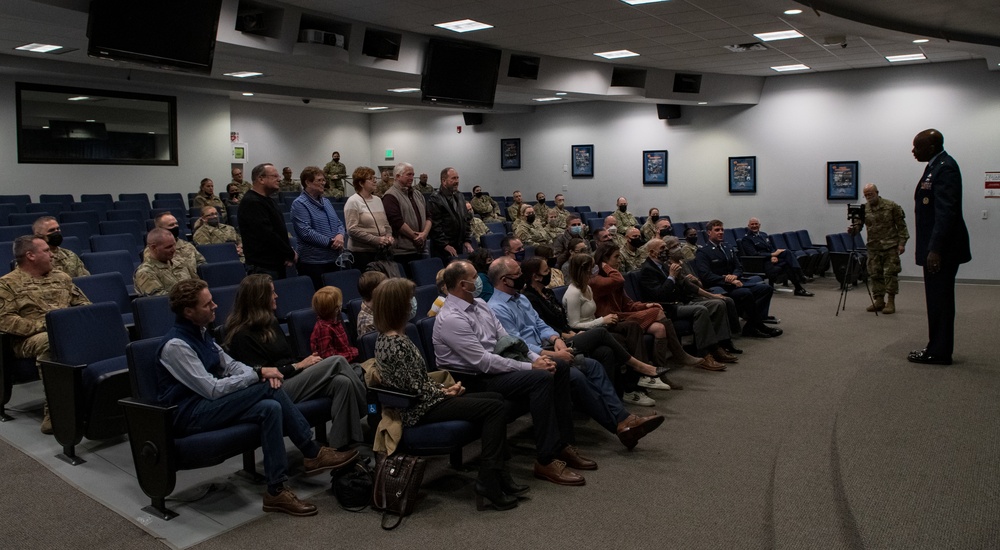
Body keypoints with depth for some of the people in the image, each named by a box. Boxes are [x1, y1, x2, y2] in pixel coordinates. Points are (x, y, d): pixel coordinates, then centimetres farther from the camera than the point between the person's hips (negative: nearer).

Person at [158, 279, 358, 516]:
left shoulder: (201, 331, 9)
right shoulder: (176, 345, -19)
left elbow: (229, 364, 12)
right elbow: (212, 389, -23)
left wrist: (260, 373, -8)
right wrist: (258, 374, -18)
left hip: (209, 402, 9)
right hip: (190, 414, -9)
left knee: (270, 408, -20)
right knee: (269, 388, -25)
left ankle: (277, 491, -17)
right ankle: (313, 453, -16)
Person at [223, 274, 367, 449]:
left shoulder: (270, 323, 18)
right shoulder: (242, 335, -9)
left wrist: (307, 361, 0)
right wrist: (299, 366, -12)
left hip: (292, 378, 8)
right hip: (277, 390, -8)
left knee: (343, 382, -21)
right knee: (337, 361, -19)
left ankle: (339, 446, -22)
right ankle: (371, 413, -10)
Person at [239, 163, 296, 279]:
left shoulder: (269, 201, 18)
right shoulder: (252, 203, -15)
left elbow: (280, 229, 21)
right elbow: (267, 235, -22)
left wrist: (289, 252, 3)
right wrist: (291, 254, -14)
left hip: (278, 264, 10)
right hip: (263, 267, -9)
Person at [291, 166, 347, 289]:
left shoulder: (326, 201, 16)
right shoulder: (299, 204, -9)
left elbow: (339, 223, 16)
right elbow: (306, 232, -19)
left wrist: (341, 235, -7)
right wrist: (330, 242, -17)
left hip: (333, 259, 8)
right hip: (312, 262, -8)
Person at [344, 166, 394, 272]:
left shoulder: (378, 200, 14)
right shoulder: (353, 202, -7)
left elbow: (386, 223, 21)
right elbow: (352, 230, -15)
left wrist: (388, 236, -1)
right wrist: (376, 240, -18)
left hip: (381, 251, 6)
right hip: (361, 252, -6)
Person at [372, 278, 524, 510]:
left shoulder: (386, 337, 9)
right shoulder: (397, 344, -22)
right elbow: (417, 390, -21)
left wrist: (443, 387, 5)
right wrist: (444, 392, -4)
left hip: (420, 403, 10)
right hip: (420, 411, -10)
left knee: (496, 398, 8)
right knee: (493, 408, -14)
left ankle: (499, 475, 7)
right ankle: (489, 483, -11)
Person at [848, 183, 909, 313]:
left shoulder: (891, 206, -2)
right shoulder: (864, 209, 7)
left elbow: (901, 225, -1)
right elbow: (859, 224, 2)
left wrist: (902, 243, -7)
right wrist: (853, 229, -21)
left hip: (890, 245, -4)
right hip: (873, 246, 4)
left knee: (890, 273, -4)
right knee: (875, 274, 4)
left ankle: (890, 302, 2)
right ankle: (879, 301, 13)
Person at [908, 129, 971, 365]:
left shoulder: (945, 167, -16)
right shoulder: (936, 166, 15)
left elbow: (946, 212, -22)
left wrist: (935, 249, -25)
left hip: (942, 248, -10)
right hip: (936, 246, 10)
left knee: (939, 299, -4)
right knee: (938, 299, 14)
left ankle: (939, 352, 3)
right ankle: (938, 349, 22)